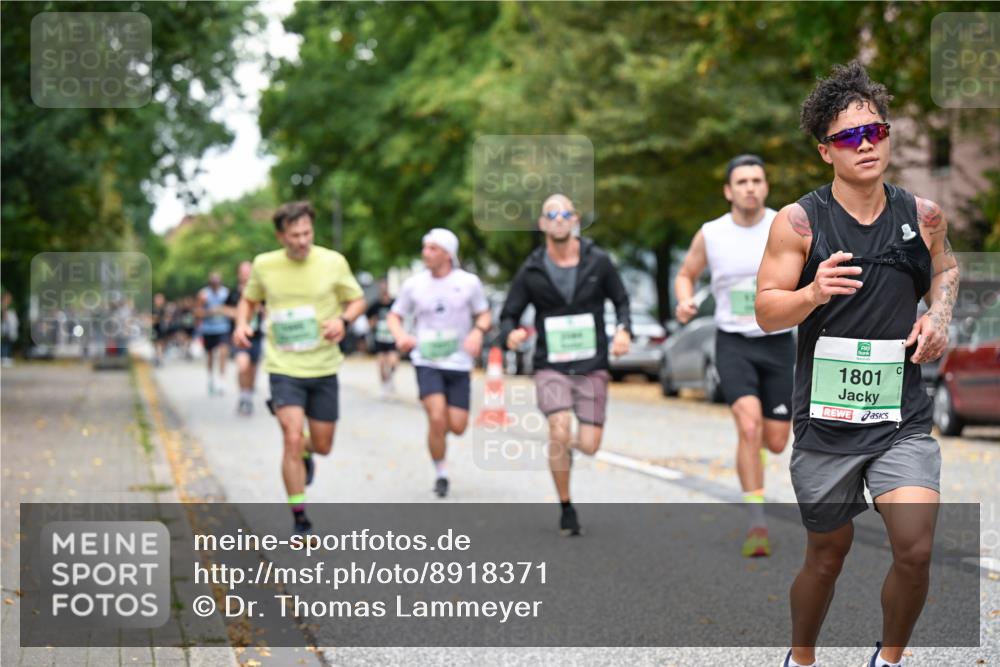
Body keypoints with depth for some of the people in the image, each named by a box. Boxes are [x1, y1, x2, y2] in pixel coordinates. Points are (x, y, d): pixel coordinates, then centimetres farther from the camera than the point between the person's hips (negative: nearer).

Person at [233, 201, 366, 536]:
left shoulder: (333, 262, -6)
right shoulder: (264, 265, -4)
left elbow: (357, 300, 6)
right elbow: (248, 299, 14)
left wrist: (343, 320, -15)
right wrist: (241, 324, -7)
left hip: (324, 369, 1)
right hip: (284, 368, -1)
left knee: (322, 445, 10)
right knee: (292, 439, -15)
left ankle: (306, 452, 50)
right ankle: (299, 519, -4)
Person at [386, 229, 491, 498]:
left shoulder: (468, 282, -2)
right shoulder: (414, 284, 0)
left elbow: (484, 315, 8)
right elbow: (394, 316, 10)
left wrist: (477, 332, -15)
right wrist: (400, 335, -11)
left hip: (458, 364, 1)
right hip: (427, 362, -1)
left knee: (457, 426, -2)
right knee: (437, 419, -17)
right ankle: (440, 474, 3)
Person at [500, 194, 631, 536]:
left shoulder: (598, 262, -1)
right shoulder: (531, 271, -2)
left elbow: (621, 300, 11)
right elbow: (509, 315, 4)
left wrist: (624, 330, -9)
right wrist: (511, 333, -19)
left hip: (592, 368, 1)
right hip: (551, 368, -1)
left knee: (589, 446, -6)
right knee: (559, 431, -22)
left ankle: (568, 441, 33)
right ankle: (566, 509, -4)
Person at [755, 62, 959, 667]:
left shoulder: (923, 215, 2)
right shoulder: (799, 221, -7)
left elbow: (945, 268, 23)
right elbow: (766, 312, -7)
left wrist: (940, 314, 3)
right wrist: (814, 293, -26)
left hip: (902, 418, 2)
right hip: (825, 419, -1)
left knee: (916, 551, -12)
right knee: (827, 555, 12)